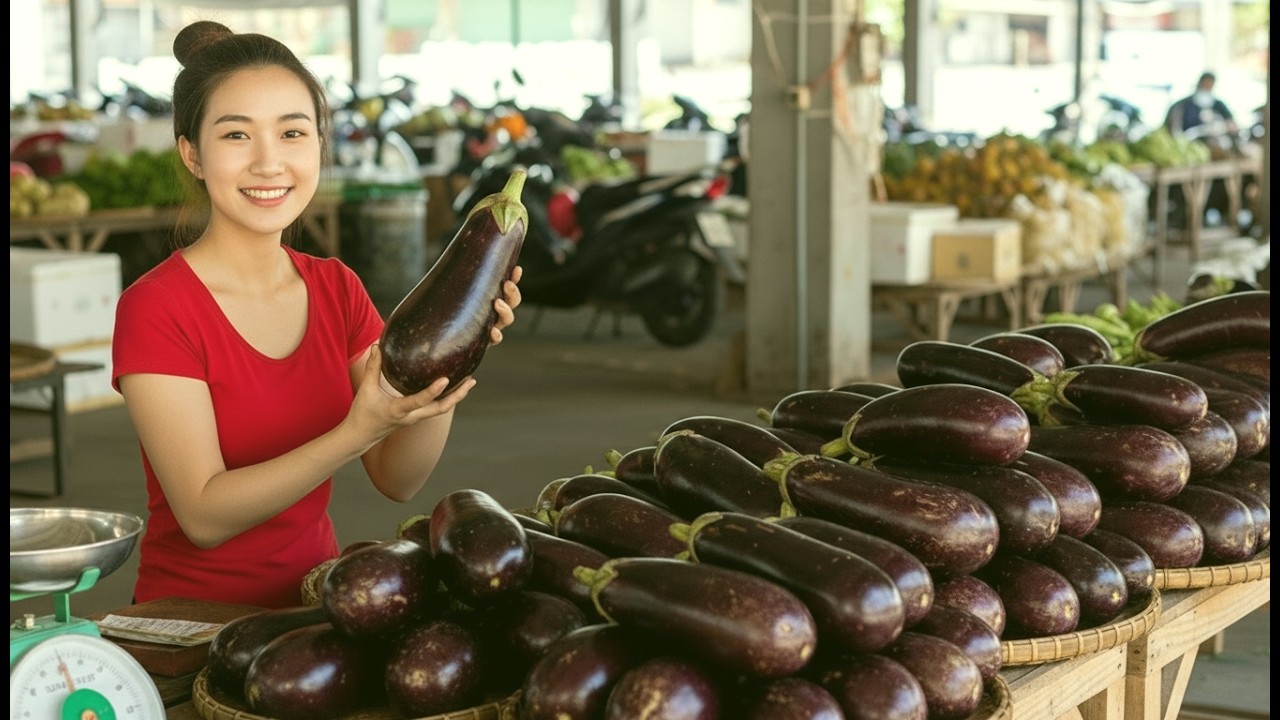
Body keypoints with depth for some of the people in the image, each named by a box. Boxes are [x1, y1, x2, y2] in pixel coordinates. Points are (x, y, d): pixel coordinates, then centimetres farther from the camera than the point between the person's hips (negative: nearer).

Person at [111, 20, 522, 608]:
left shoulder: (337, 288, 5)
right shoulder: (154, 309, -13)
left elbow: (397, 481, 0)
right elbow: (205, 517, -18)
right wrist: (358, 432, -29)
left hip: (315, 601, 5)